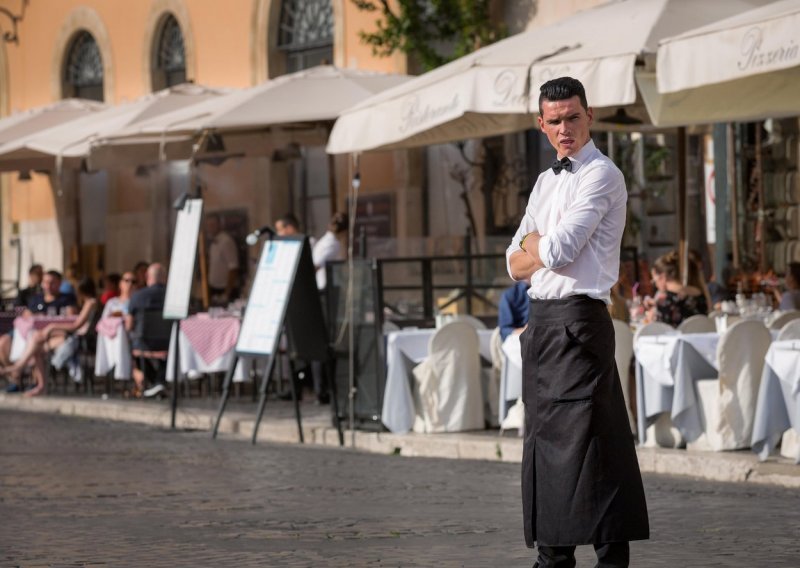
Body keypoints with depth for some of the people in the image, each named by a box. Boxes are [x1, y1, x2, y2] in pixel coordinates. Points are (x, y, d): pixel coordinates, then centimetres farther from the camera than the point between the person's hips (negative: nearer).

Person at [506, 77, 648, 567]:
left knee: (584, 438, -12)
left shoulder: (601, 175, -8)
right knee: (543, 436, 10)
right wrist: (539, 248, -5)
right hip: (542, 319, 9)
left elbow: (557, 251, -16)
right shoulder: (547, 181, 19)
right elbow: (516, 263, 15)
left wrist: (535, 246, 5)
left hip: (578, 319, -9)